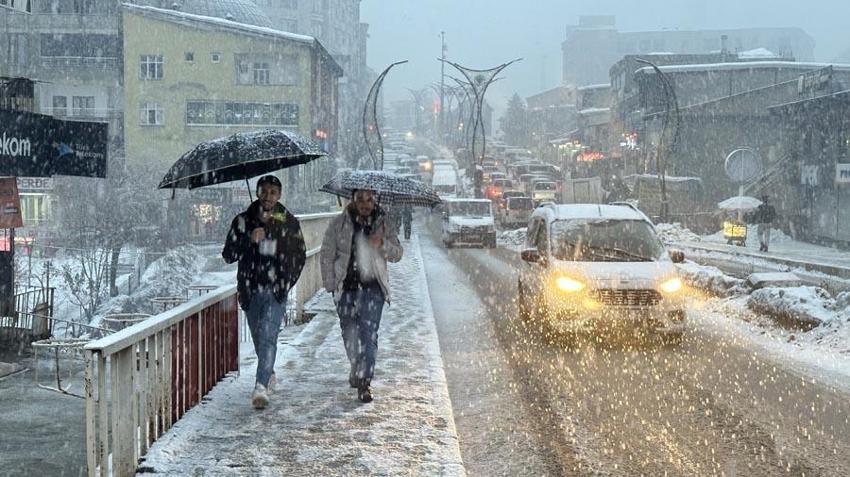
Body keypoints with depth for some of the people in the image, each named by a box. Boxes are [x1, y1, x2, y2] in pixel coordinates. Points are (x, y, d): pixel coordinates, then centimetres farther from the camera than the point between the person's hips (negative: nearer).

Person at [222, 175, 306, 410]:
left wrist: (287, 281, 4)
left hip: (276, 290, -2)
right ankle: (269, 375, 37)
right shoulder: (243, 221, 5)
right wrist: (250, 240, -15)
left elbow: (300, 255, 15)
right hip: (250, 290, 2)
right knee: (258, 337, 13)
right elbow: (228, 254, 0)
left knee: (267, 336, -17)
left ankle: (261, 386, -23)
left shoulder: (289, 222, 6)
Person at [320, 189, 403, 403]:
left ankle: (365, 381, -8)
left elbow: (397, 254, 5)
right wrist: (330, 285, -3)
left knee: (369, 334, -10)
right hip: (346, 287, 1)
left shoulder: (382, 224, 4)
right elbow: (327, 255, 3)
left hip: (373, 288, -1)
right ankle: (356, 369, 35)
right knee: (349, 333, 10)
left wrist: (383, 244, -17)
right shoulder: (338, 224, 1)